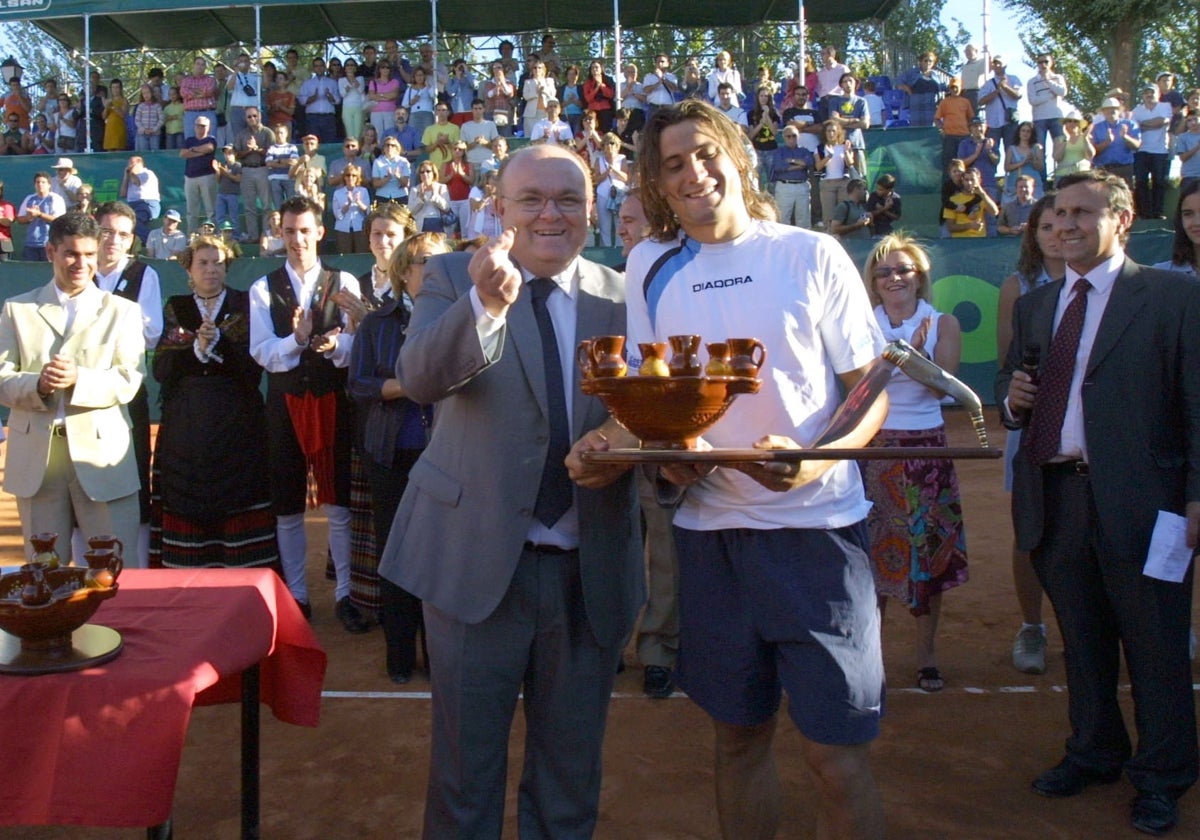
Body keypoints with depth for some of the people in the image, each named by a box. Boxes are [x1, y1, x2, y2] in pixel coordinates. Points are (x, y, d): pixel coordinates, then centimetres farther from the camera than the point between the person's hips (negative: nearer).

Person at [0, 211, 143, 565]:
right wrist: (38, 385, -19)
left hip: (102, 456, -1)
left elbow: (129, 381, -5)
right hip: (35, 458, 2)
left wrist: (78, 379, -22)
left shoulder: (122, 312, 7)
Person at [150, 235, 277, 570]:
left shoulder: (244, 305, 5)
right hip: (186, 426, 2)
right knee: (186, 508, -1)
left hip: (237, 425, -2)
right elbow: (160, 369, 0)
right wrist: (197, 348, -14)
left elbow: (253, 368, -5)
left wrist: (219, 342, -17)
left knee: (237, 506, -5)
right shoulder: (175, 309, 11)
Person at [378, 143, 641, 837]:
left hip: (591, 569, 2)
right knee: (466, 760, 13)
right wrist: (485, 304, -37)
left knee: (573, 766, 18)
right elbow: (419, 379, -19)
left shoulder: (623, 297, 3)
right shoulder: (454, 279, -2)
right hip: (478, 558, -2)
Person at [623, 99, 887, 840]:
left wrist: (818, 460, -20)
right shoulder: (649, 267, 6)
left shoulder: (811, 255, -1)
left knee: (836, 750, -1)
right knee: (739, 735, 15)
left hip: (816, 523, -2)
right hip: (711, 528, 3)